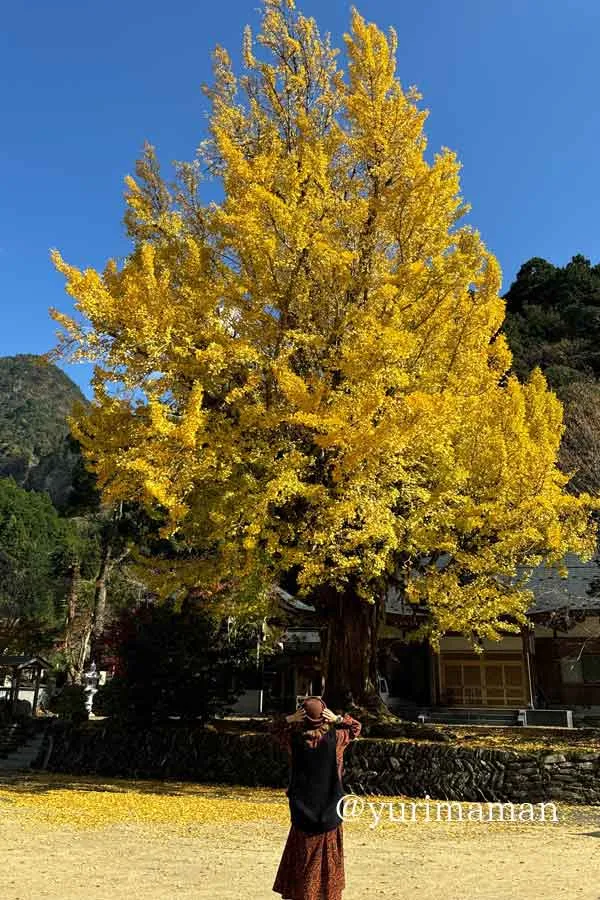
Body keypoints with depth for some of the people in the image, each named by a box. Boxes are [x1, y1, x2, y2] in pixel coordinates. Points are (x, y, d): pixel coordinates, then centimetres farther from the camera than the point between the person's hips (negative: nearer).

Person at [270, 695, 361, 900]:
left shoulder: (294, 738, -12)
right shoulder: (335, 737, -13)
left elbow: (275, 728, 9)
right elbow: (356, 727, 6)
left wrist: (290, 718, -8)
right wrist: (338, 719, -9)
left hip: (303, 810, 0)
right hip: (330, 812, 0)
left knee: (303, 859, 14)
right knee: (328, 858, 16)